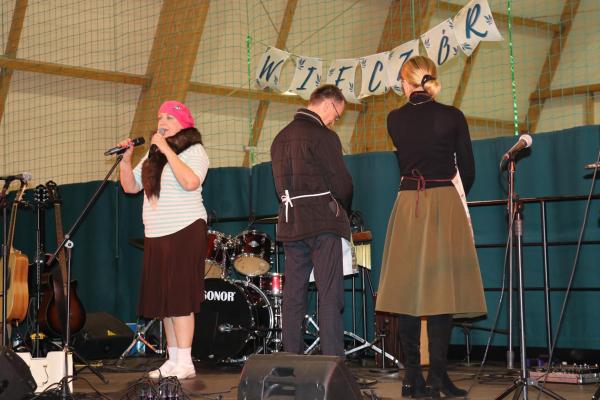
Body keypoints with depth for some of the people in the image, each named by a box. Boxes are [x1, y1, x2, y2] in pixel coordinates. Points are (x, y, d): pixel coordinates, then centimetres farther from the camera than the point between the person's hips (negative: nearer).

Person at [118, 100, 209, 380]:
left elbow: (190, 182, -23)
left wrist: (166, 149, -19)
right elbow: (130, 186, 18)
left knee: (179, 297, -10)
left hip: (185, 231, -8)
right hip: (156, 235, 8)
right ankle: (173, 360, 13)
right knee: (163, 299, 7)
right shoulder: (153, 155, 19)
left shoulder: (193, 150, -4)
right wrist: (126, 159, 3)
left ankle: (185, 363, -9)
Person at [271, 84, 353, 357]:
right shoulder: (323, 136, -9)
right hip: (322, 222, -7)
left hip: (290, 222, 7)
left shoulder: (280, 138, 15)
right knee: (329, 296, -6)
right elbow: (341, 183, -8)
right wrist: (342, 210, 10)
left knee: (293, 294, 8)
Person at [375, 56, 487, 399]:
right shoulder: (452, 117, -3)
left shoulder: (394, 120, 4)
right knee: (441, 289, -3)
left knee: (408, 289, 5)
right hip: (444, 204, -2)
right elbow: (468, 170, 3)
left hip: (407, 206, 3)